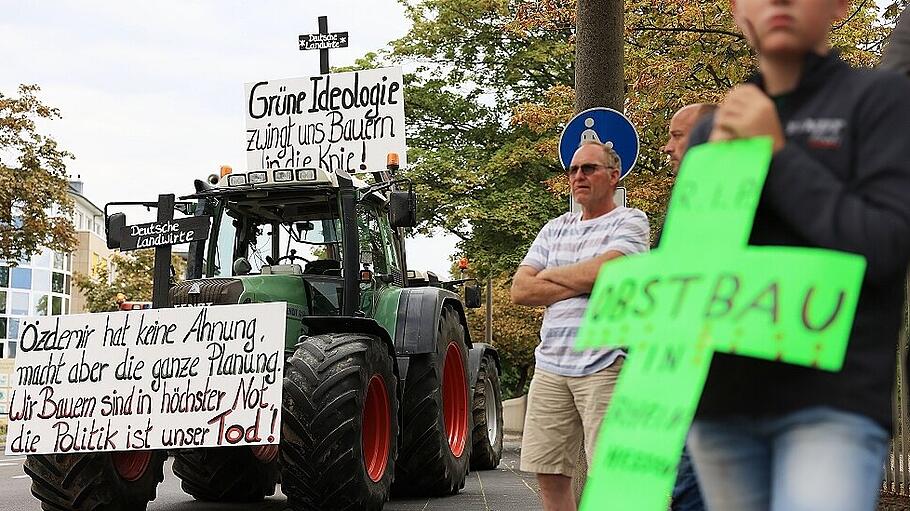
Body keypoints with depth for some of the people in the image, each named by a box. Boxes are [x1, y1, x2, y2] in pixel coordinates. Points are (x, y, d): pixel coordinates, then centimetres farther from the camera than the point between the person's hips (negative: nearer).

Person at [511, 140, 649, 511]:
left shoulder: (630, 222, 3)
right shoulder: (554, 230, 19)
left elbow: (602, 271, -16)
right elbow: (519, 291, 8)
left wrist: (550, 275, 1)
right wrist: (580, 284, -5)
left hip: (605, 365, -6)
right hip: (551, 365, 6)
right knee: (549, 476, 6)